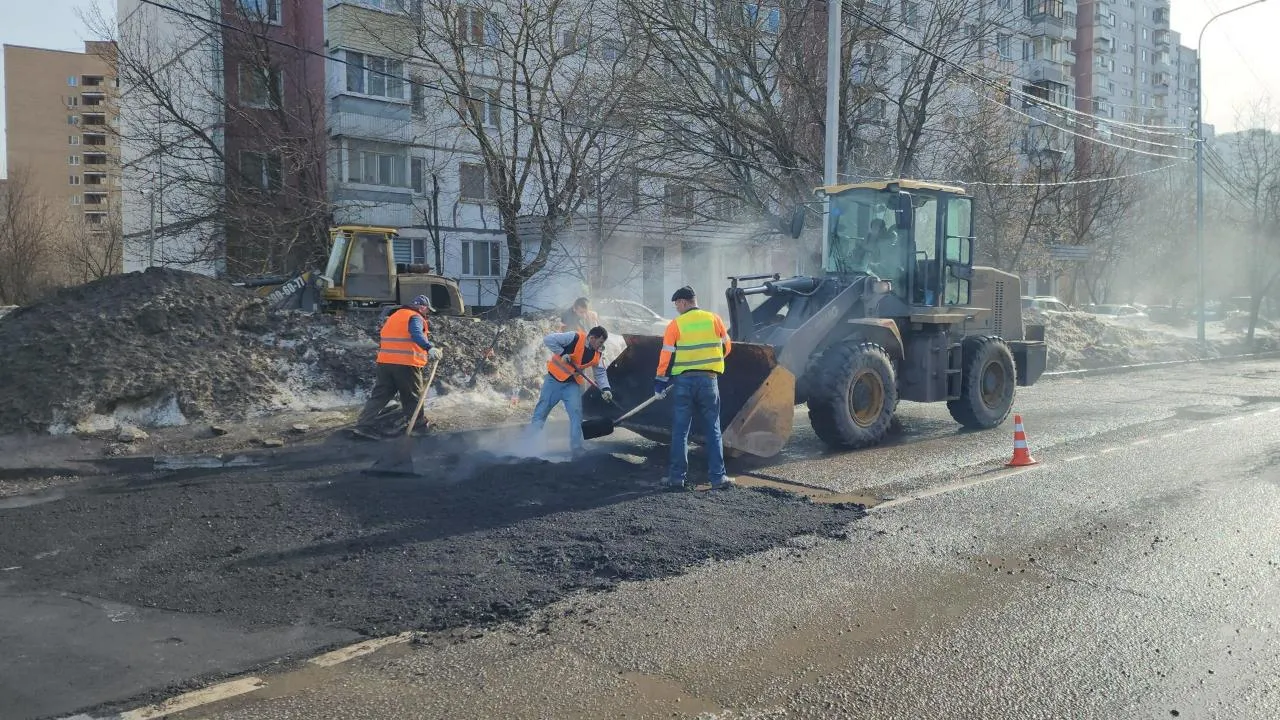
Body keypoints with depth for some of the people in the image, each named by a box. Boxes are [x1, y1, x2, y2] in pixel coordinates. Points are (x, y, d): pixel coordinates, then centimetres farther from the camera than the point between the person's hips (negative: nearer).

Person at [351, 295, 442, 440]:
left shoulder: (394, 316, 22)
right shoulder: (415, 317, -5)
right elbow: (416, 334, -25)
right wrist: (430, 348, -39)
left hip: (385, 362, 7)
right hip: (405, 363, -7)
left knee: (380, 395, 6)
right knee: (414, 395, 11)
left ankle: (363, 425, -2)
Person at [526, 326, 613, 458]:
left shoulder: (597, 355, -3)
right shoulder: (575, 338, -20)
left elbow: (600, 373, 6)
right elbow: (548, 340, -22)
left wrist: (605, 389, -10)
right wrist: (562, 353, -27)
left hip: (573, 384, 4)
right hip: (554, 379, -4)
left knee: (576, 414, -9)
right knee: (542, 410, 4)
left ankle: (576, 448, -3)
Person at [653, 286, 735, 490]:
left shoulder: (675, 324, -4)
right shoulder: (714, 319, 2)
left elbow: (667, 355, -4)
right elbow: (726, 347, 10)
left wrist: (660, 381, 6)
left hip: (684, 381, -1)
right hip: (708, 380, 1)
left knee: (680, 431, 7)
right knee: (713, 431, 8)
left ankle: (677, 477, 9)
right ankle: (718, 477, 6)